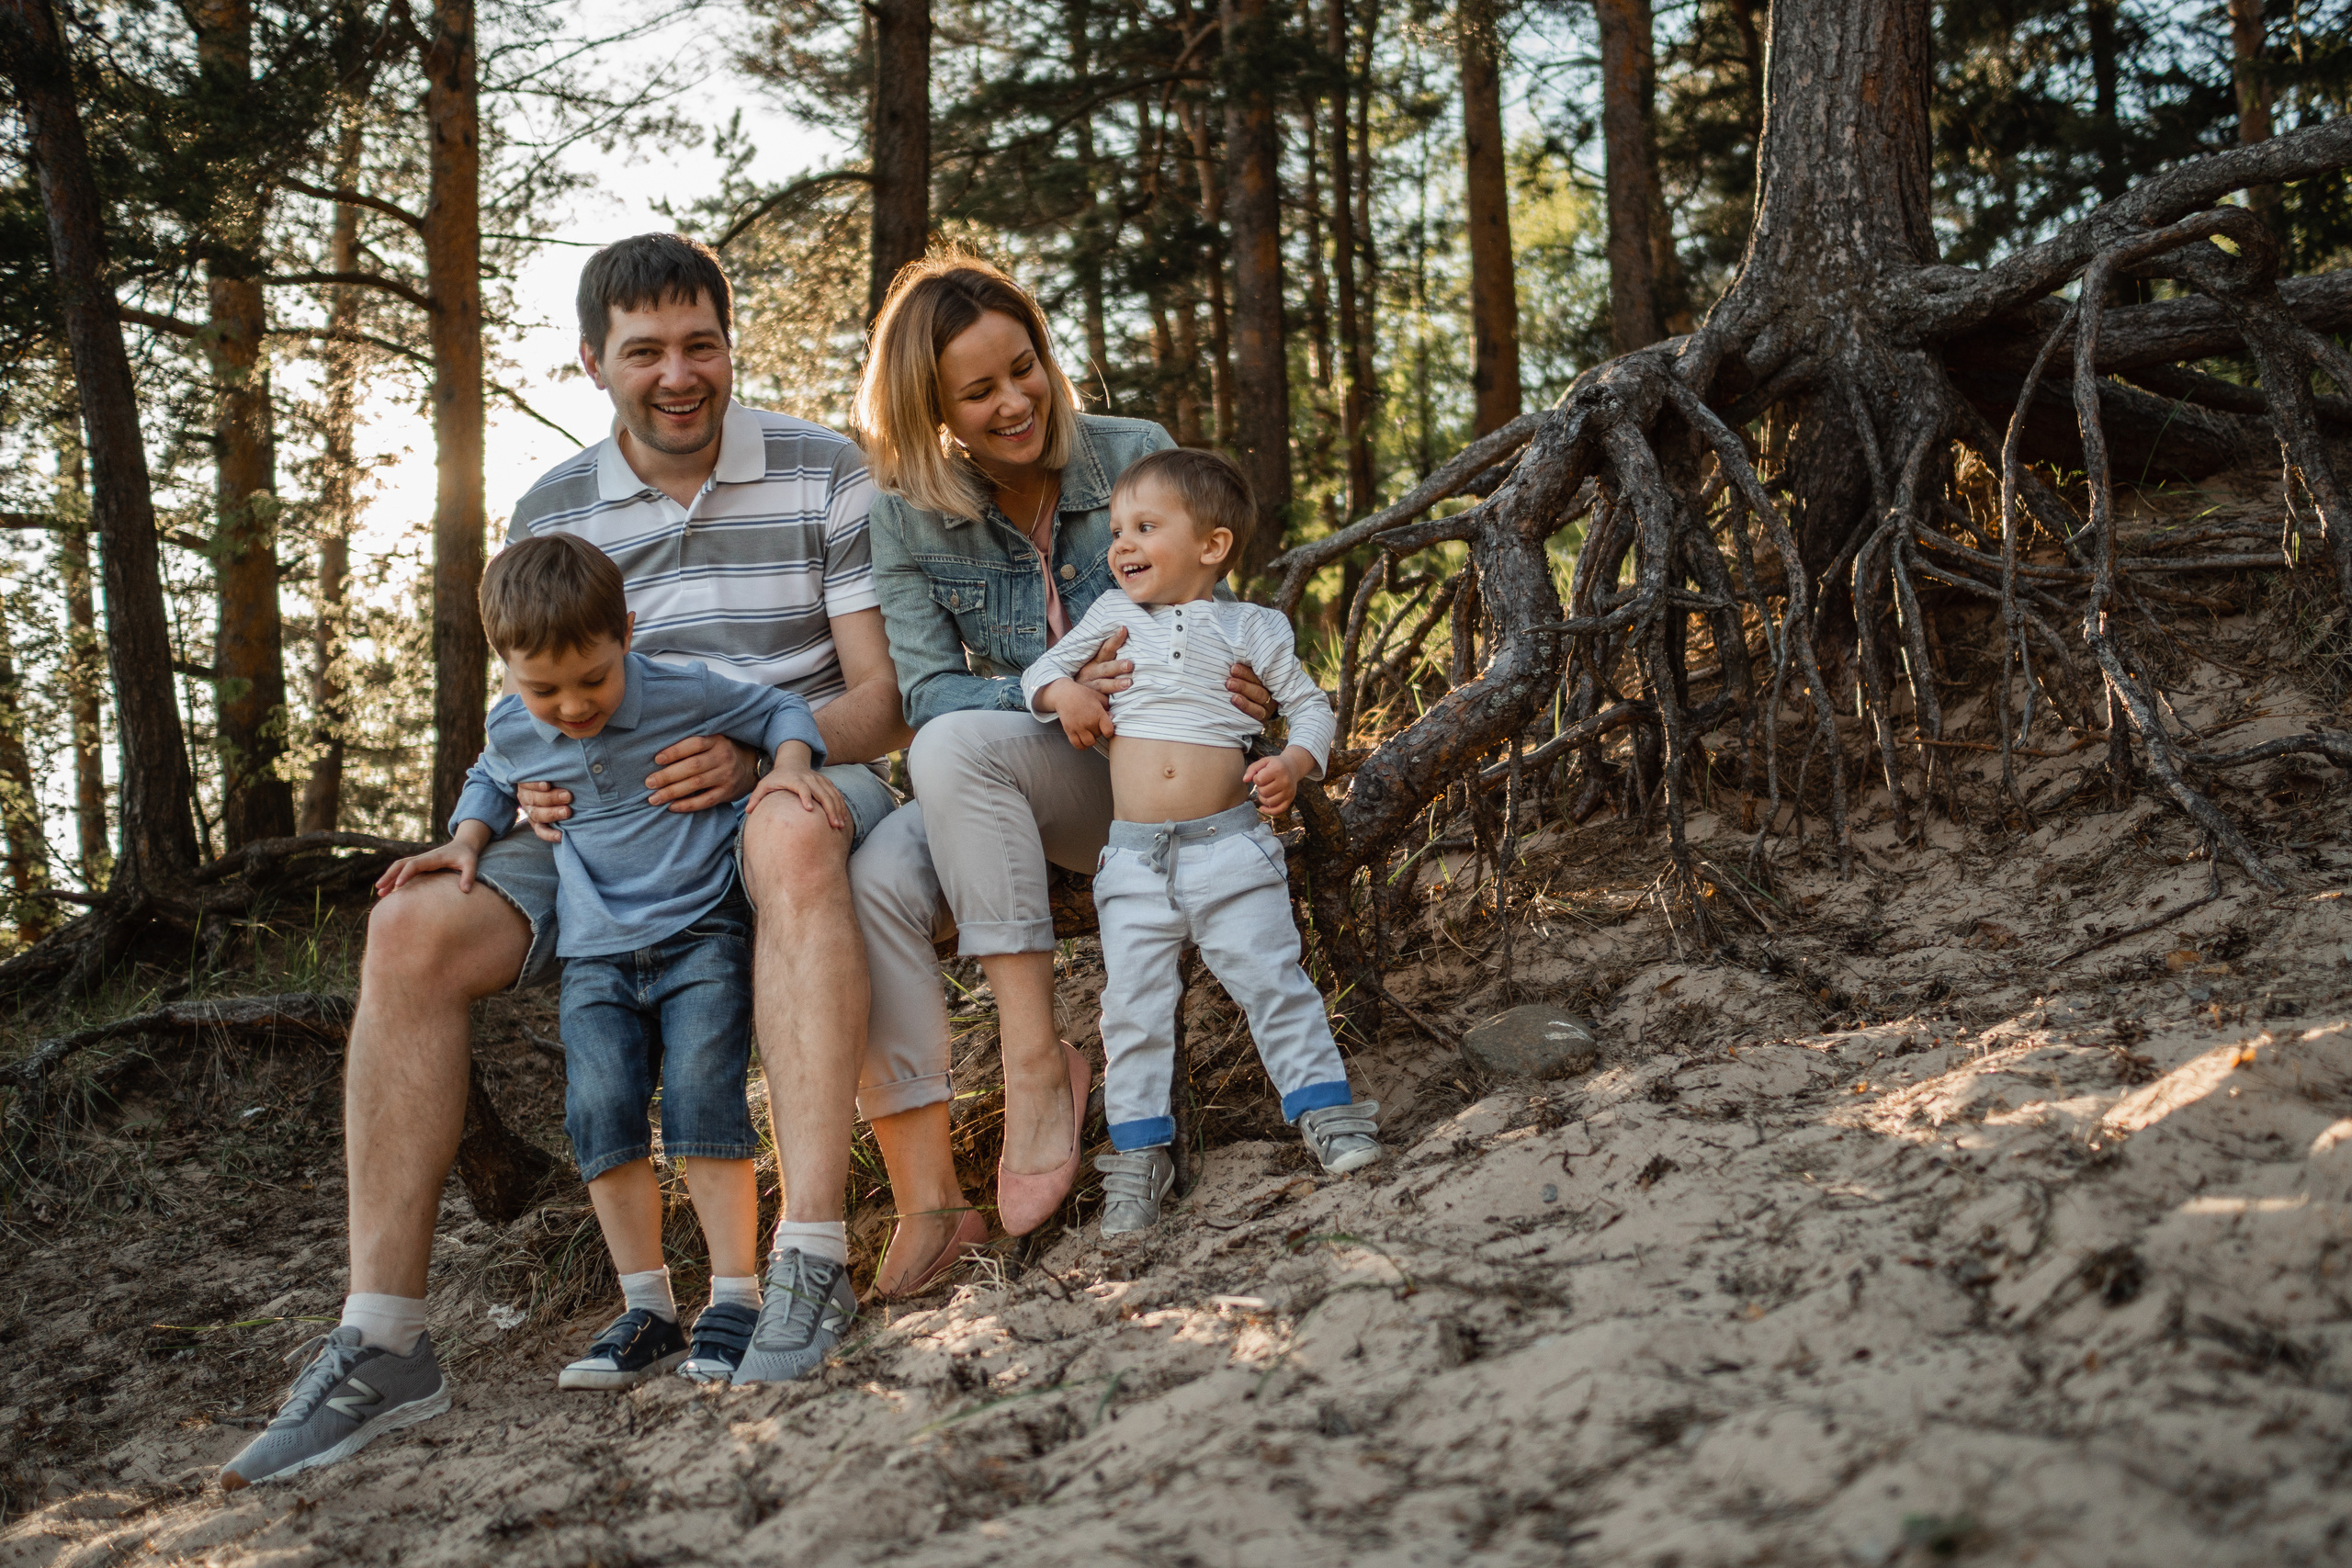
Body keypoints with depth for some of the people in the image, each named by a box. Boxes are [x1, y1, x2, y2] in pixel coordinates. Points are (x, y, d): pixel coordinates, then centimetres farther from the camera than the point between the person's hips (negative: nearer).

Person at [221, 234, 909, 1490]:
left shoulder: (822, 475, -1)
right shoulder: (554, 514, 10)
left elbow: (887, 696, -4)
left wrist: (759, 755, -24)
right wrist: (532, 785, -10)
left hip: (804, 782, -4)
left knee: (791, 837, -42)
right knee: (413, 931, -21)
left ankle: (809, 1258, -44)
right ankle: (381, 1340, -19)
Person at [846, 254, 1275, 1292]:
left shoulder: (1134, 457, -5)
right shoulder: (906, 515, -2)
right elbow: (925, 689, -9)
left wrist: (1243, 691, -23)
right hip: (998, 798, 2)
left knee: (956, 746, -32)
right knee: (870, 882, -30)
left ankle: (1036, 1059, -28)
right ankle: (927, 1198, -27)